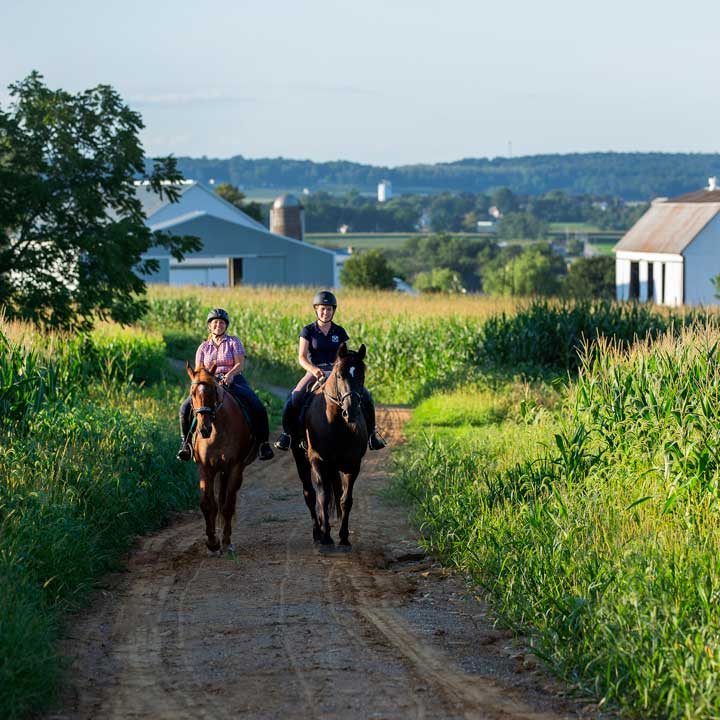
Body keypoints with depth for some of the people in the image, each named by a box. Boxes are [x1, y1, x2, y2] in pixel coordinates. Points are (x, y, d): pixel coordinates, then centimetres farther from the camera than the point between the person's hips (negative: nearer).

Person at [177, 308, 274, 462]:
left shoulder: (234, 341, 7)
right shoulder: (203, 347, 14)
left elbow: (240, 364, -5)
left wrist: (230, 374, -25)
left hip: (234, 381, -2)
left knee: (258, 408, -25)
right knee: (186, 408, -19)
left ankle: (263, 443, -13)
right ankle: (186, 443, -3)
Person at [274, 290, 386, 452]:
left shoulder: (339, 332, 9)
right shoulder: (308, 331, 1)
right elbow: (302, 357, -7)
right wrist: (313, 369, -26)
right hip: (314, 371, -2)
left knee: (365, 396, -15)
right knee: (294, 399, -29)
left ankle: (370, 433, 0)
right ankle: (287, 433, -9)